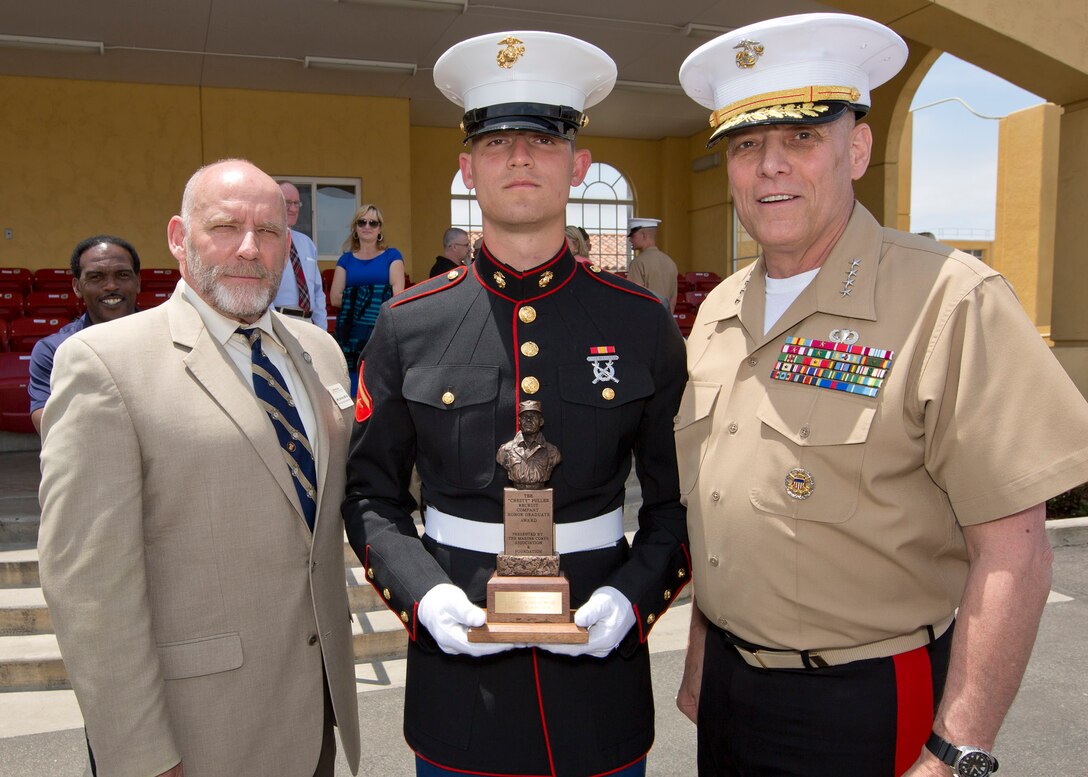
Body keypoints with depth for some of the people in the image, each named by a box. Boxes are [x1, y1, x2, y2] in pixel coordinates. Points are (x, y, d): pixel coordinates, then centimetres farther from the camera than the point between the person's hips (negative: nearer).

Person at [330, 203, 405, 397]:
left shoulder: (392, 256, 9)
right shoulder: (346, 260, 14)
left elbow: (398, 295, -3)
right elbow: (335, 298, 3)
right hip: (351, 332, 2)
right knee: (354, 389, 0)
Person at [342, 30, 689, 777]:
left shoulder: (643, 325, -3)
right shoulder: (407, 326, -3)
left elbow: (679, 500, 1)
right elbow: (371, 495, 2)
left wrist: (633, 597, -13)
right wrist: (423, 594, -12)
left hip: (599, 656, 0)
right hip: (457, 664, 0)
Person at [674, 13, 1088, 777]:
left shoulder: (948, 300, -16)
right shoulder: (719, 312, 3)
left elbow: (1013, 552, -17)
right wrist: (701, 656, 13)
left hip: (865, 707, -5)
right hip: (730, 683, 6)